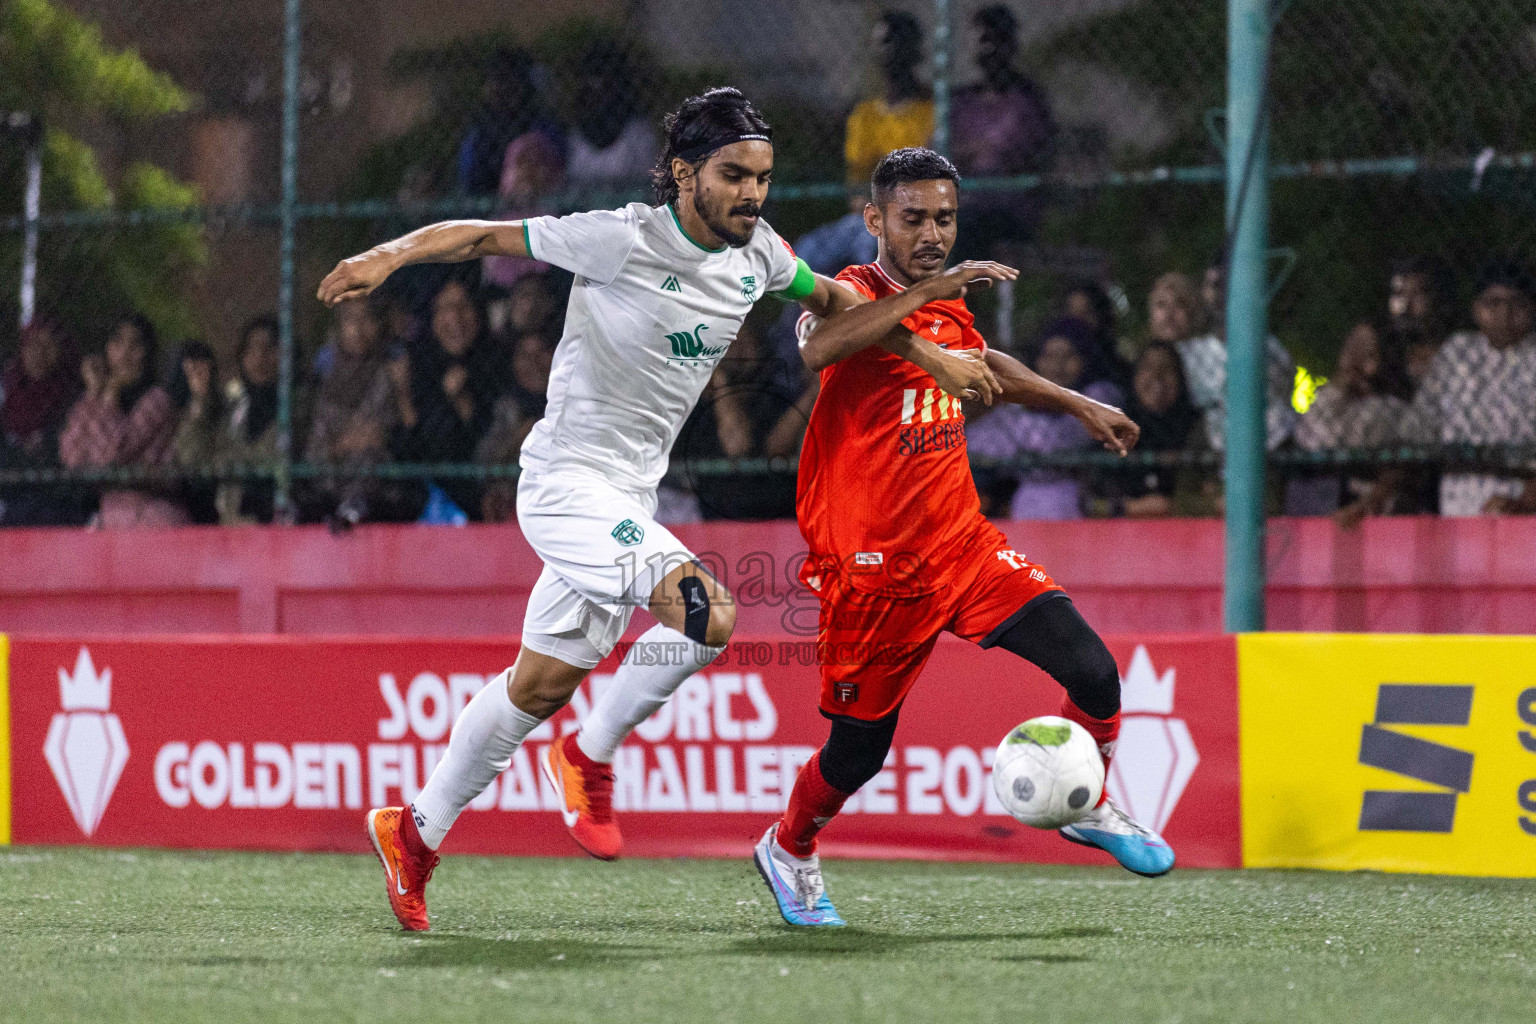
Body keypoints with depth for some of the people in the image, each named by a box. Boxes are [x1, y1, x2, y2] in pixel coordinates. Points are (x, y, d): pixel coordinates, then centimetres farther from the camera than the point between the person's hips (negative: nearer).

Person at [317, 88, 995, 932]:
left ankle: (415, 832, 28)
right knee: (706, 614, -26)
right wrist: (390, 255, -23)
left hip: (629, 496, 8)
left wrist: (930, 356, 21)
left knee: (540, 686, 12)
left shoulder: (756, 252, 3)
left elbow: (829, 298, 23)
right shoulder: (622, 241, -17)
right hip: (566, 477, -8)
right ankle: (590, 757, -4)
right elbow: (485, 236, -10)